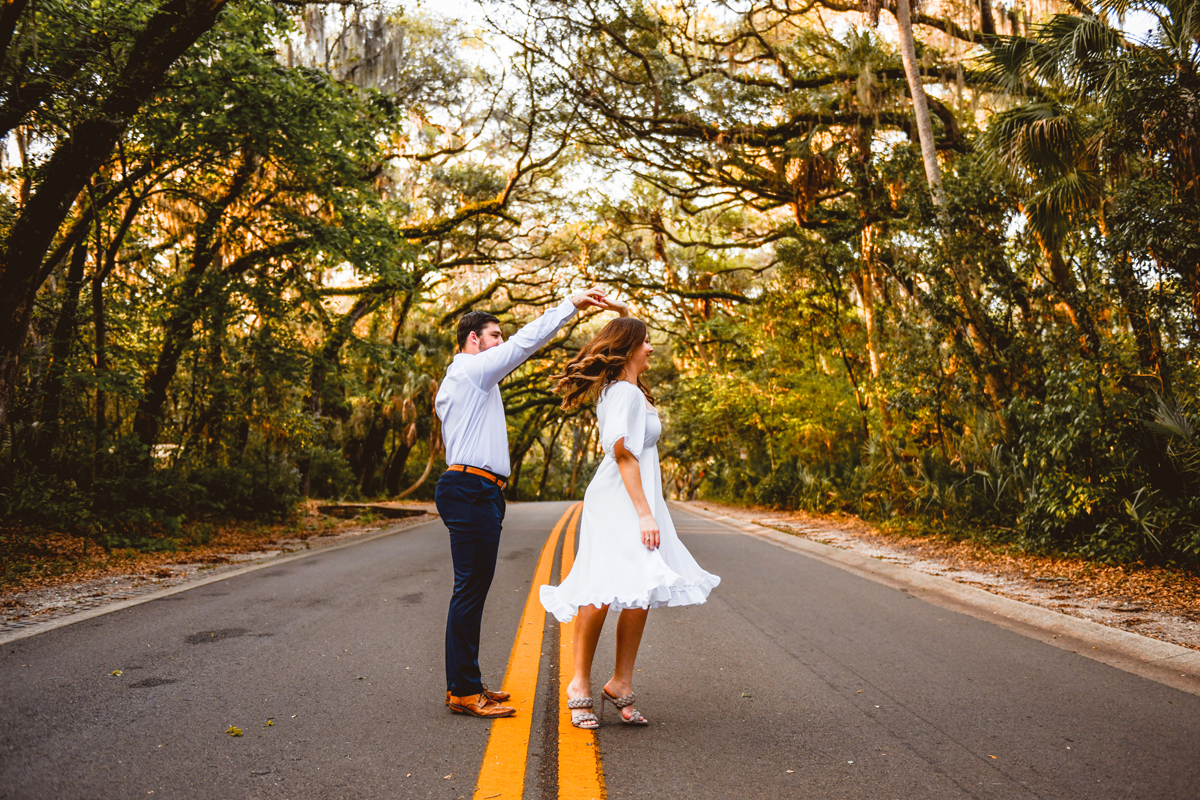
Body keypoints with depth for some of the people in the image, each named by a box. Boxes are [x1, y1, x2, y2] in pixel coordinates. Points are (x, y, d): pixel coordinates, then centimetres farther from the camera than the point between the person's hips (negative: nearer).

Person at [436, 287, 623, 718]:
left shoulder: (453, 383, 25)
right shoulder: (473, 369, -7)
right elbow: (526, 340, -11)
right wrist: (572, 303, -7)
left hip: (465, 488, 11)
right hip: (472, 489, -11)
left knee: (472, 589, 12)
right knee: (471, 589, -8)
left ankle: (464, 682, 19)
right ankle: (464, 692, -3)